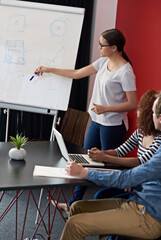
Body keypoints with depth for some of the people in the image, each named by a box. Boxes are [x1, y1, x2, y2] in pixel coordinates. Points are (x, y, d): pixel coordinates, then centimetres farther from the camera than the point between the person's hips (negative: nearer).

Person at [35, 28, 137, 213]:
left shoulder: (125, 72, -18)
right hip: (97, 121, 8)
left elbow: (133, 104, -17)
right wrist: (49, 70, 17)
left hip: (113, 125, -8)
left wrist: (106, 108, -23)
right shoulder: (104, 61, 6)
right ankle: (74, 204, 24)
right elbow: (77, 74, 14)